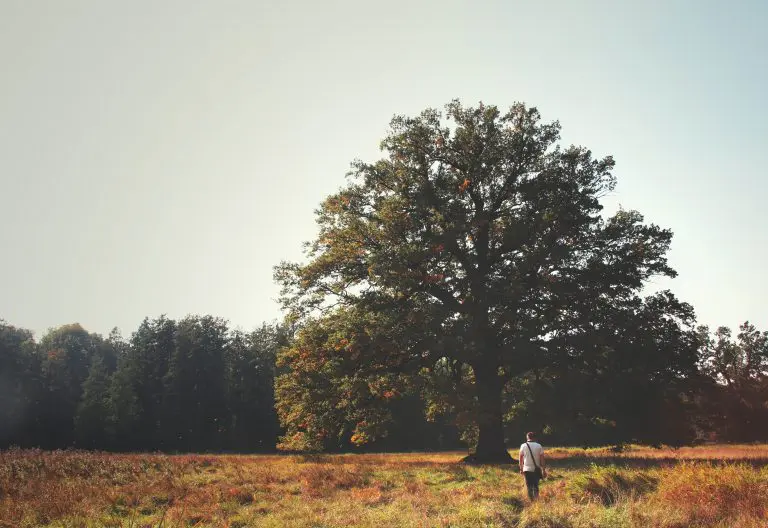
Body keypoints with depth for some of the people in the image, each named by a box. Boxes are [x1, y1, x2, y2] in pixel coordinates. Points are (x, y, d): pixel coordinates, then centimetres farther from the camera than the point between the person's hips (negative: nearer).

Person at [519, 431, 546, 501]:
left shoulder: (523, 446, -2)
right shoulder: (539, 446, -3)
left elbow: (521, 459, 2)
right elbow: (542, 459, -3)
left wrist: (521, 469, 13)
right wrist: (543, 470, 2)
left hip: (527, 469, -1)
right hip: (536, 469, 1)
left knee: (529, 486, 8)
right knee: (536, 485, 13)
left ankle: (531, 500, 7)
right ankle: (536, 499, 5)